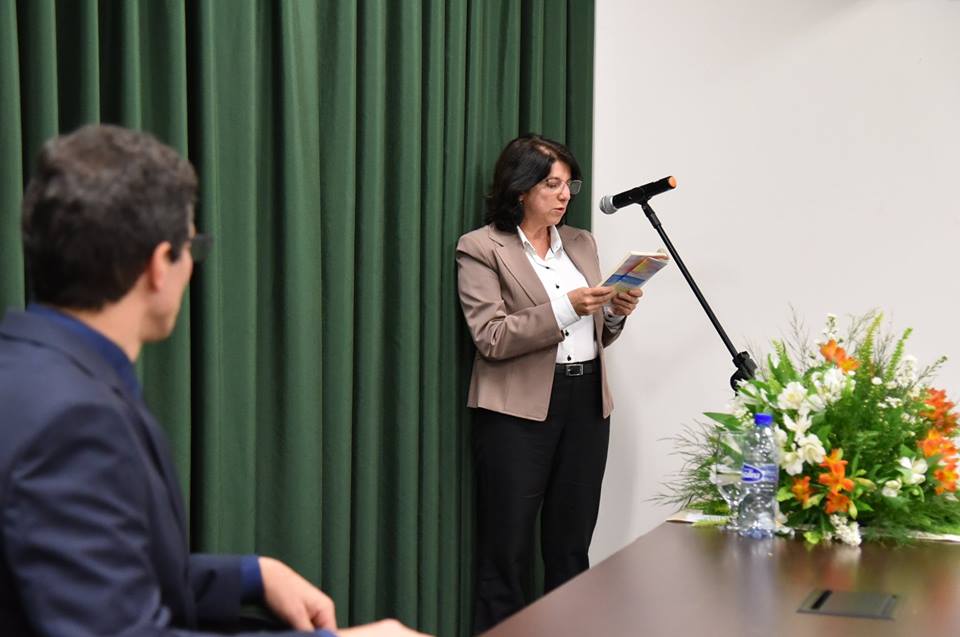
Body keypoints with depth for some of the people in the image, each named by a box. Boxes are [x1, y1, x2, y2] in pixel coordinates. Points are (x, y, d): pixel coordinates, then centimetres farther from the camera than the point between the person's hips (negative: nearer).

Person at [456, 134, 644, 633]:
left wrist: (615, 313, -2)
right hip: (519, 410, -5)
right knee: (507, 554, -1)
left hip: (587, 404, 5)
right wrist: (566, 307, -20)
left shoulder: (581, 243, 14)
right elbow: (491, 337, -14)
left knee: (571, 548, 10)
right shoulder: (481, 249, -4)